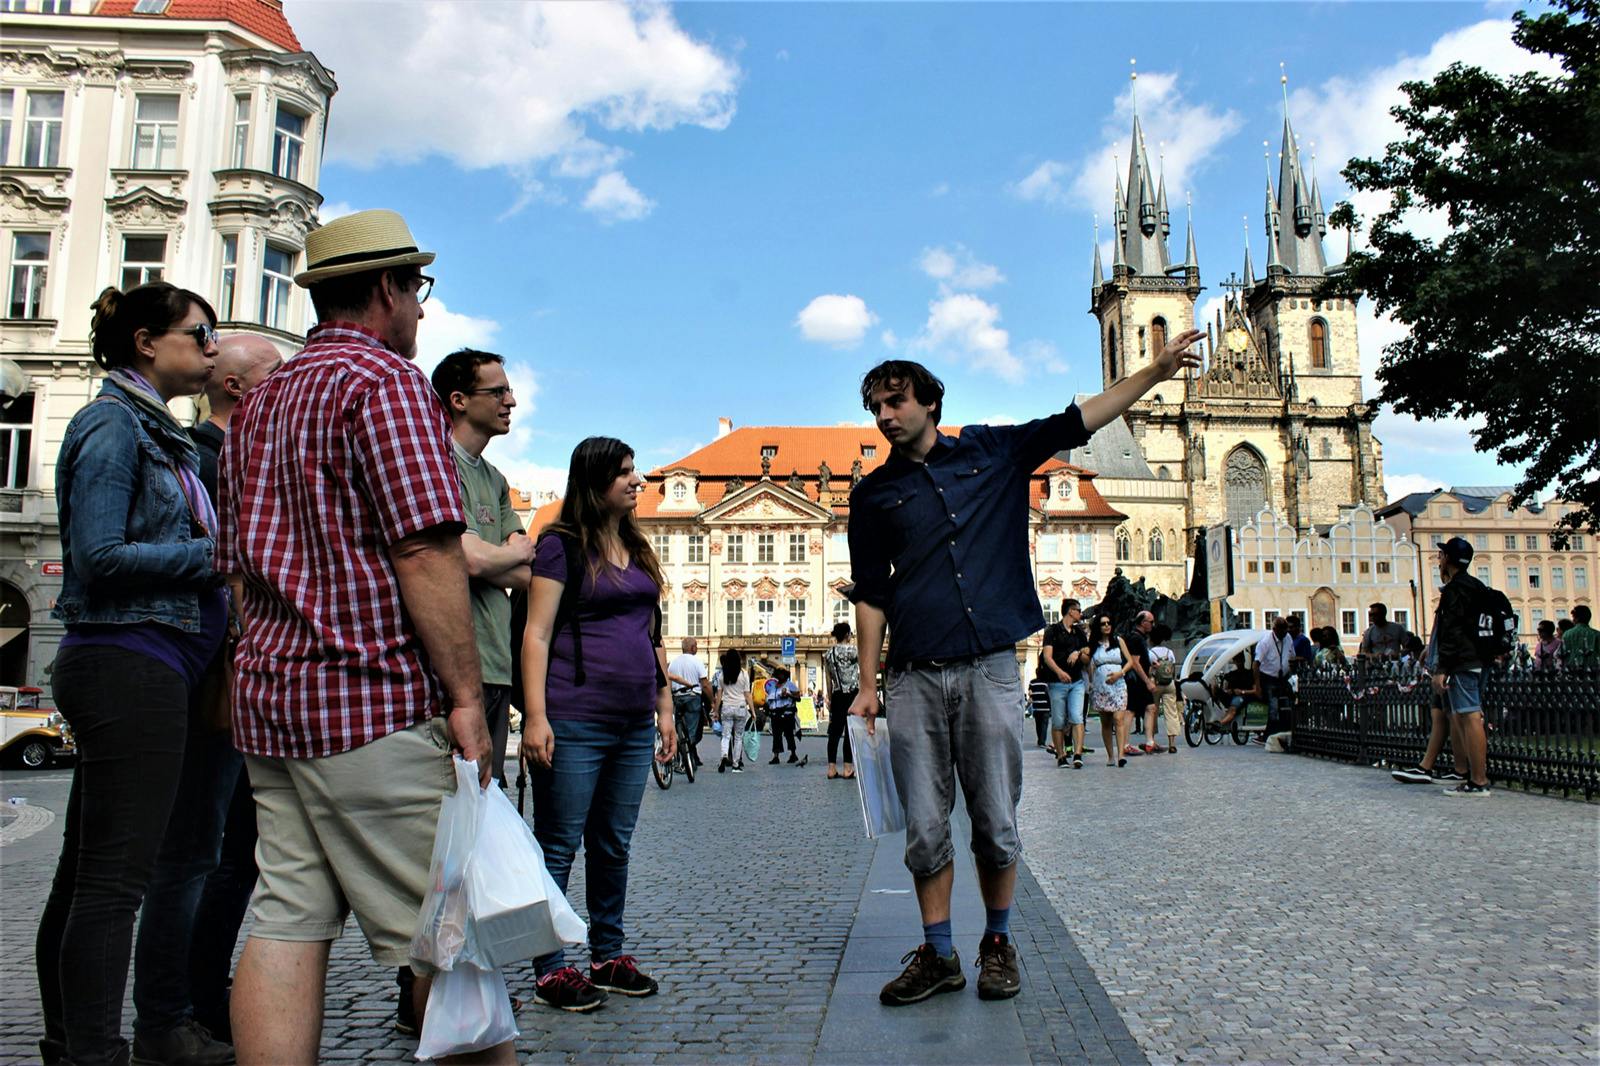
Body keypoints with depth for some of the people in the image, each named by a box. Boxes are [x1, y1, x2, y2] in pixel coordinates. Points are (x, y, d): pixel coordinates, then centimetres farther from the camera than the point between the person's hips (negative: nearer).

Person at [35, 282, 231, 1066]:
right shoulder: (113, 422, -9)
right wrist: (216, 554, -14)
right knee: (115, 876, -5)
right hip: (130, 664, -10)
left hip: (142, 669, 10)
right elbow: (100, 557, -17)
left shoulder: (159, 433, 19)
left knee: (86, 871, 15)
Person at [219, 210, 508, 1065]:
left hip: (270, 701, 9)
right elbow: (425, 552, -17)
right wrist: (465, 694, -15)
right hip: (375, 701, -8)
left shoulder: (259, 402, 20)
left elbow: (240, 568, 22)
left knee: (285, 925, 7)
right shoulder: (385, 377, -7)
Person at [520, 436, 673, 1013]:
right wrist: (536, 716, -16)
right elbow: (537, 632, -9)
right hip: (574, 722, -7)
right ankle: (550, 970, 12)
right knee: (559, 846, 2)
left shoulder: (639, 551, 17)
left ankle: (608, 955, 25)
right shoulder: (561, 544, -4)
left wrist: (665, 705, 16)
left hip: (634, 725, 7)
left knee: (614, 845, 14)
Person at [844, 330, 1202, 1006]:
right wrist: (868, 685, 6)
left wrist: (1154, 371, 14)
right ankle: (938, 955, 16)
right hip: (915, 678, 1)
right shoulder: (874, 494, 10)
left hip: (989, 669, 0)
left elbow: (1078, 422, 16)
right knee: (924, 829, 2)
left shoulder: (992, 451, 10)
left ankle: (998, 944, 23)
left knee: (996, 823, 4)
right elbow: (871, 596, 10)